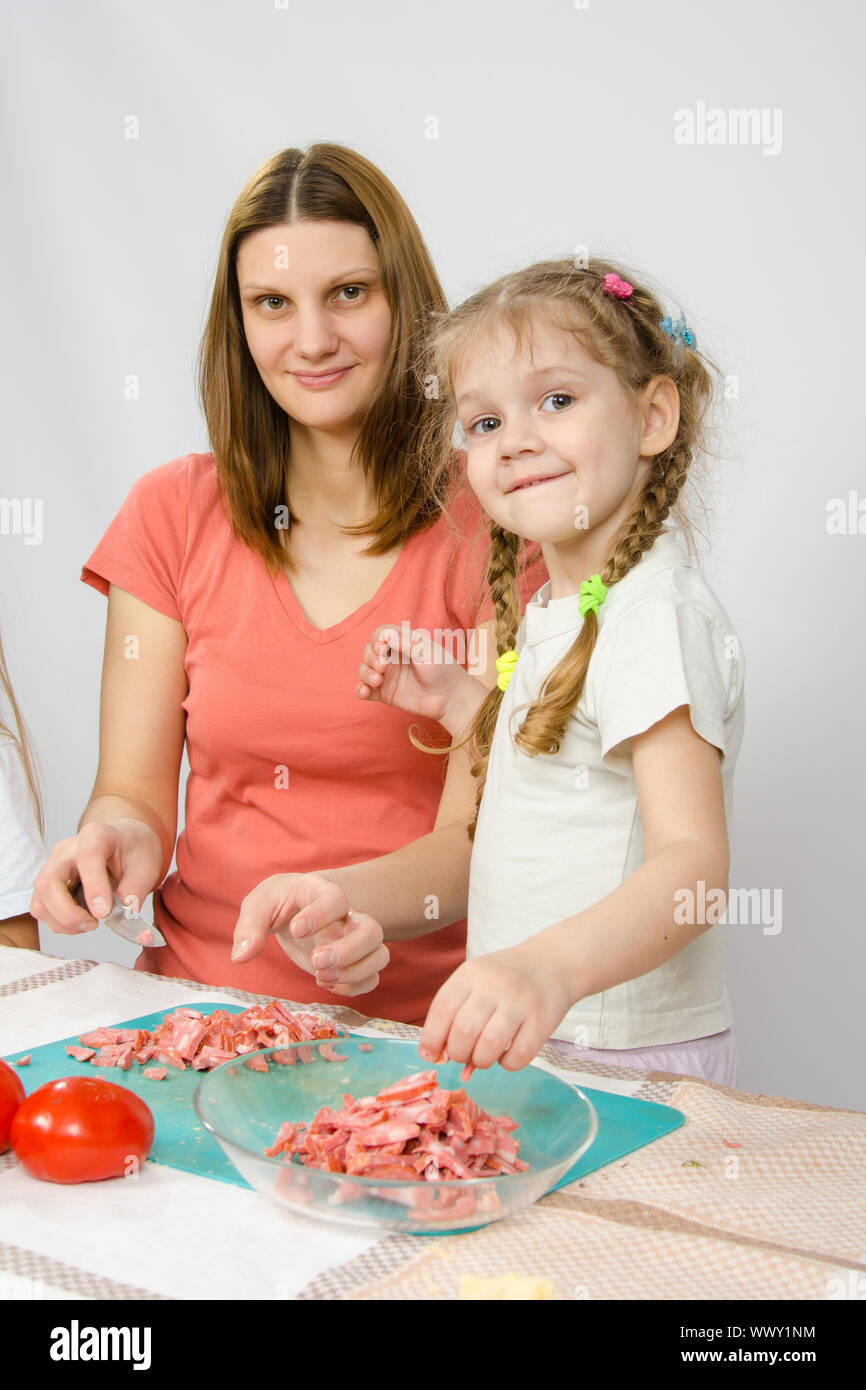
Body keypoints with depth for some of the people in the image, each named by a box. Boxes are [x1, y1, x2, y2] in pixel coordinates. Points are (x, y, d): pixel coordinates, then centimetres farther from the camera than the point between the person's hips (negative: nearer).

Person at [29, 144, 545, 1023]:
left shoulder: (488, 522, -4)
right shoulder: (171, 514, 5)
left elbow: (478, 834, -9)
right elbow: (134, 788, 4)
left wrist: (349, 901, -29)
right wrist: (120, 839, -19)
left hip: (416, 1018, -2)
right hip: (200, 1012, 3)